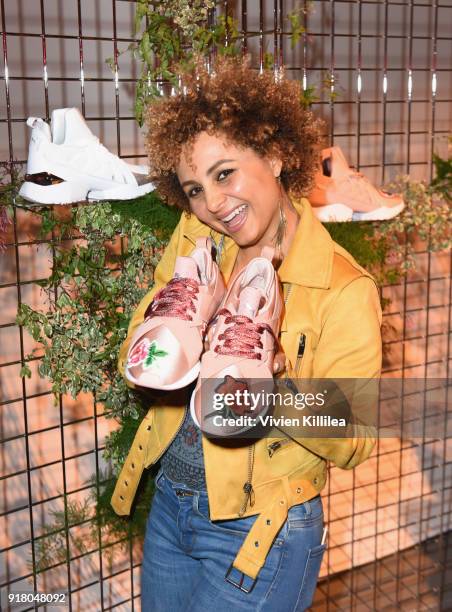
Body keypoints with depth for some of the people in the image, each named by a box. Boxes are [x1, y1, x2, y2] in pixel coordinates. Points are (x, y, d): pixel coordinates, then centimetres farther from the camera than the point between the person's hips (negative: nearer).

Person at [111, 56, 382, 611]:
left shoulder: (344, 289, -17)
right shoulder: (193, 241, -2)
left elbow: (354, 442, -15)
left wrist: (278, 383, -33)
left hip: (259, 536, -5)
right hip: (169, 506, 6)